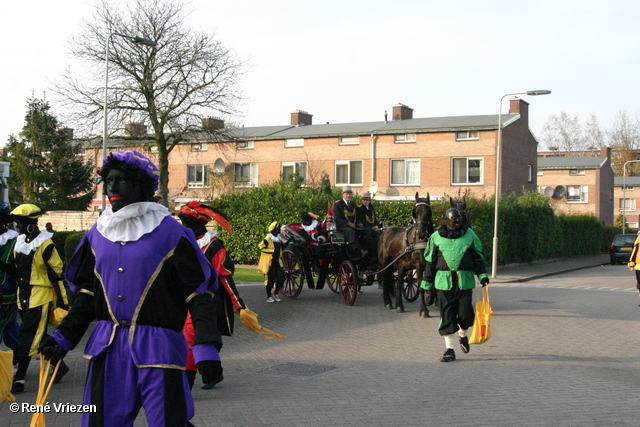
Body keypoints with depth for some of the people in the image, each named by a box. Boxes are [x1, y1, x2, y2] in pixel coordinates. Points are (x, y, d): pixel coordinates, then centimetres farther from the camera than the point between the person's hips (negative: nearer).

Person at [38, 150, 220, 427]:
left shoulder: (170, 233, -6)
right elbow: (88, 293, 16)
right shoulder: (98, 233, 10)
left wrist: (205, 347, -16)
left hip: (157, 348, -5)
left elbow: (198, 292, -8)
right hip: (107, 348, 5)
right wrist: (64, 337, 5)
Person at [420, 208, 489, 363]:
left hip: (465, 281, 0)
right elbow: (430, 262, 11)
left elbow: (477, 257, 14)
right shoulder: (436, 237, 8)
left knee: (465, 313, -1)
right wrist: (428, 285, 10)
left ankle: (463, 335, 32)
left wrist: (482, 275, 1)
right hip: (443, 282, 0)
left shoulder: (469, 235, 9)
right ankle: (449, 349, 5)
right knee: (446, 315, -1)